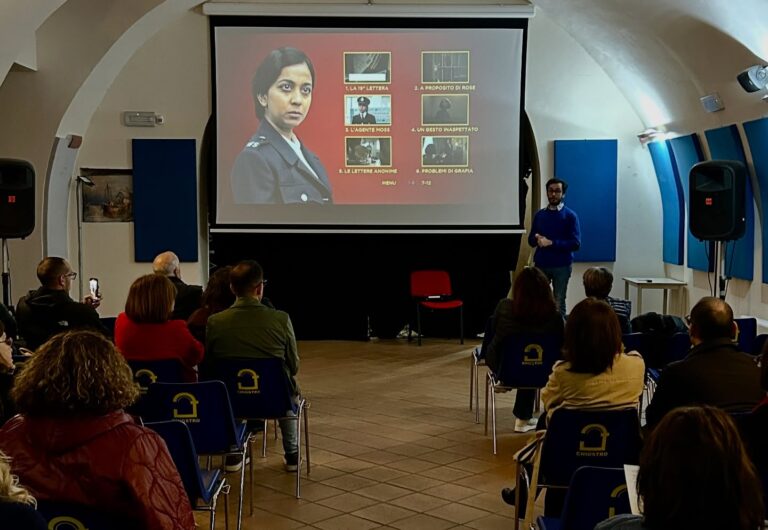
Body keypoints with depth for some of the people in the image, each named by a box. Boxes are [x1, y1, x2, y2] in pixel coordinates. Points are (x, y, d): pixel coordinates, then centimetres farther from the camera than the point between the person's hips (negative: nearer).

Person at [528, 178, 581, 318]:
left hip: (561, 266, -3)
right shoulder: (539, 215, 11)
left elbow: (576, 243, -10)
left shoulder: (570, 215, -2)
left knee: (559, 303, -2)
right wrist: (537, 239, -10)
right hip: (541, 265, 3)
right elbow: (531, 240, 14)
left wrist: (551, 243, -17)